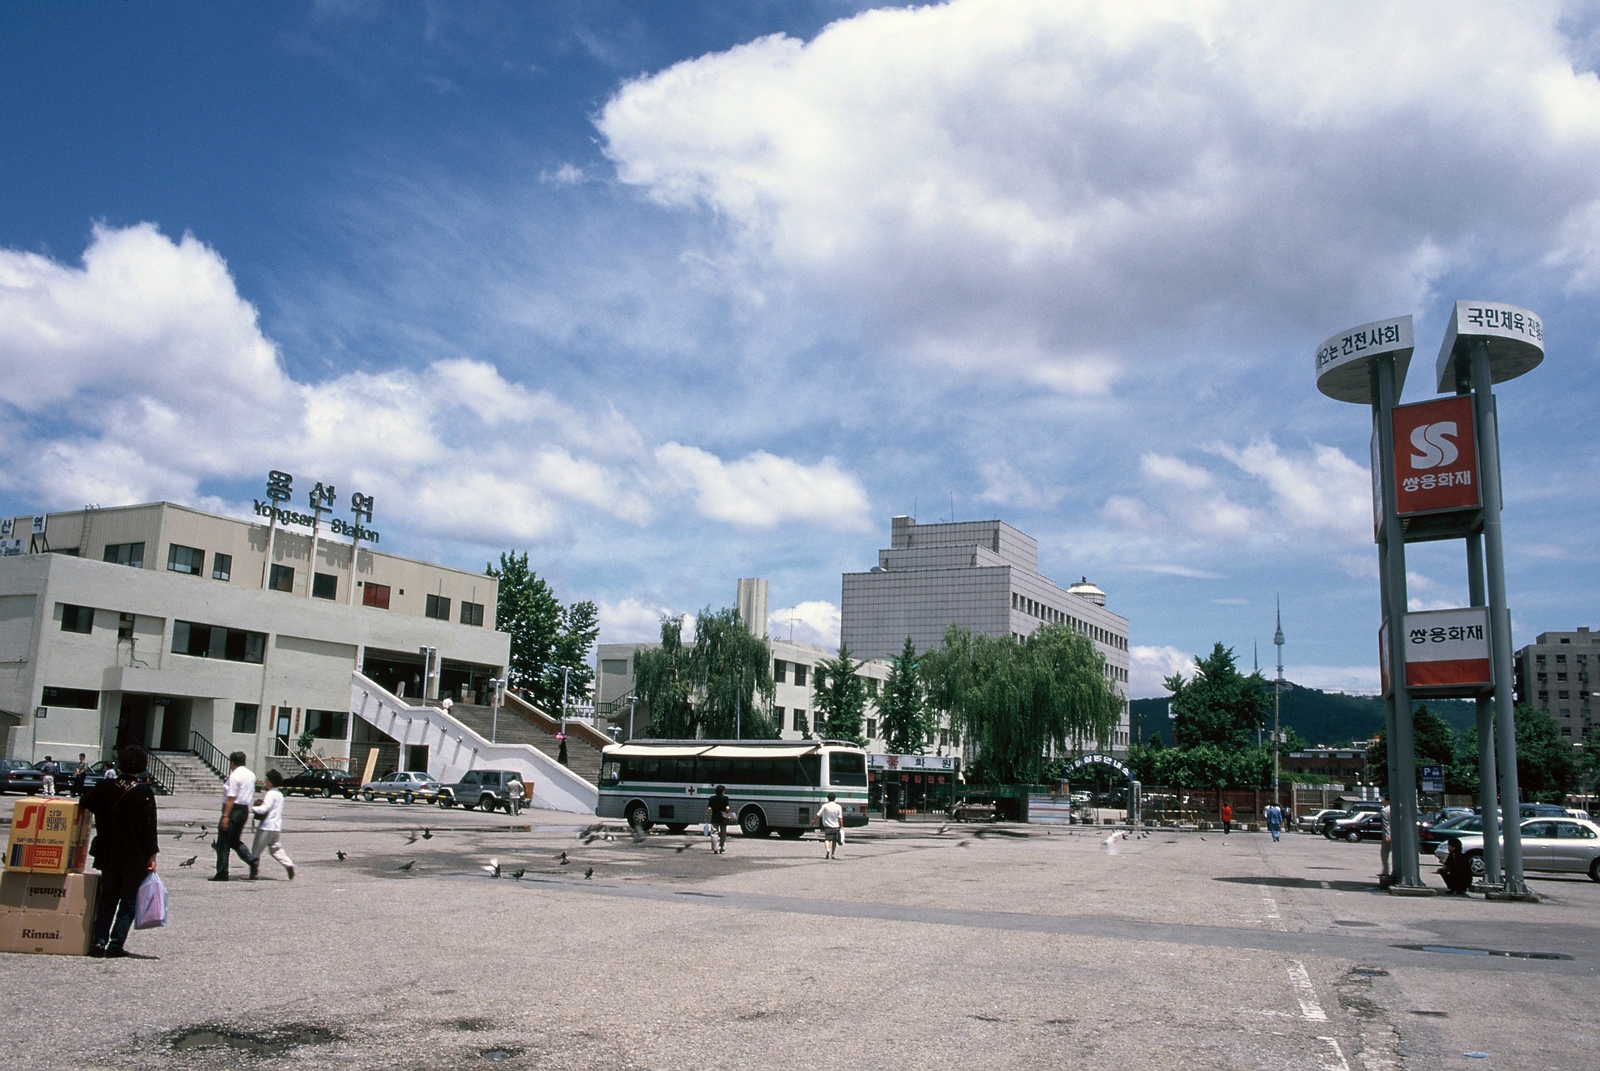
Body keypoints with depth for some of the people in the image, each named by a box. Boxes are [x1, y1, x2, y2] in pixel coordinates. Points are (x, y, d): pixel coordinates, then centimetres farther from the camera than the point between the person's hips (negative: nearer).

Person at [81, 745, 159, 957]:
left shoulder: (104, 787, -2)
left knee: (107, 897, 16)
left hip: (108, 854, 4)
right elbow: (149, 827, -12)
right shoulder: (144, 793, -13)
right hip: (135, 858, -4)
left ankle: (99, 941, 9)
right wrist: (152, 855, -7)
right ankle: (116, 944, 2)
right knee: (129, 901, 5)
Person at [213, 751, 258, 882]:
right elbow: (252, 796, 16)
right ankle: (252, 860, 1)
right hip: (245, 809, 9)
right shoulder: (251, 775, 12)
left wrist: (225, 816, -21)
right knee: (234, 840, 19)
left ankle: (222, 873, 3)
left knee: (223, 843, 1)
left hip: (234, 809, -9)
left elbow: (231, 798, -19)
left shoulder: (235, 776, -14)